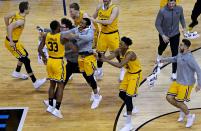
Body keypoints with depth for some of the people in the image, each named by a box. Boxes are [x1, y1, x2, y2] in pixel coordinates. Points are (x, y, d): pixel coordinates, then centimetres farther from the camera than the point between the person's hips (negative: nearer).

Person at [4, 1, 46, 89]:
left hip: (15, 41, 10)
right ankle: (35, 83, -6)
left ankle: (17, 73, 44)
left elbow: (6, 17, 14)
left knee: (25, 54, 27)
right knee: (26, 60, -8)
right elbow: (10, 27, -37)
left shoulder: (16, 14, 0)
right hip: (12, 43, -10)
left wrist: (9, 31, 21)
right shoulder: (21, 20, -26)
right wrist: (11, 41, -31)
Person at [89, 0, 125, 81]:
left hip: (113, 34, -5)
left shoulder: (114, 8, -18)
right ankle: (99, 71, 28)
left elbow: (109, 21, -30)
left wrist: (96, 21, -31)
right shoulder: (99, 7, -1)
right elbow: (93, 18, 15)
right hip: (103, 34, 5)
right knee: (100, 53, 11)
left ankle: (123, 70, 24)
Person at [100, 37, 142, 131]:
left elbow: (120, 65, -40)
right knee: (122, 94, 12)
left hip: (136, 75, -8)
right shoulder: (119, 51, -7)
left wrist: (107, 60, -41)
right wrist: (101, 57, -31)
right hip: (128, 73, 8)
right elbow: (108, 58, -12)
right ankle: (132, 109, 41)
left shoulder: (130, 54, -30)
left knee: (128, 97, -12)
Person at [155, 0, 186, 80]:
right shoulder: (162, 11, -26)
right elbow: (157, 24, -19)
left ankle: (174, 73, 7)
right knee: (162, 47, 28)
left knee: (175, 54, -3)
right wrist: (163, 35, -24)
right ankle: (159, 55, 65)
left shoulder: (179, 9, -16)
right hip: (164, 35, -1)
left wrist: (184, 27, 3)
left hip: (175, 35, 1)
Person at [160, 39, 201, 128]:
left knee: (179, 102, -3)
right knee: (169, 98, 4)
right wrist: (165, 59, 29)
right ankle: (182, 111, 28)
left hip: (186, 84, -8)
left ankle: (189, 117, 23)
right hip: (178, 81, 8)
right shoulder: (180, 54, 2)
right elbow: (175, 59, 28)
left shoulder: (189, 58, -24)